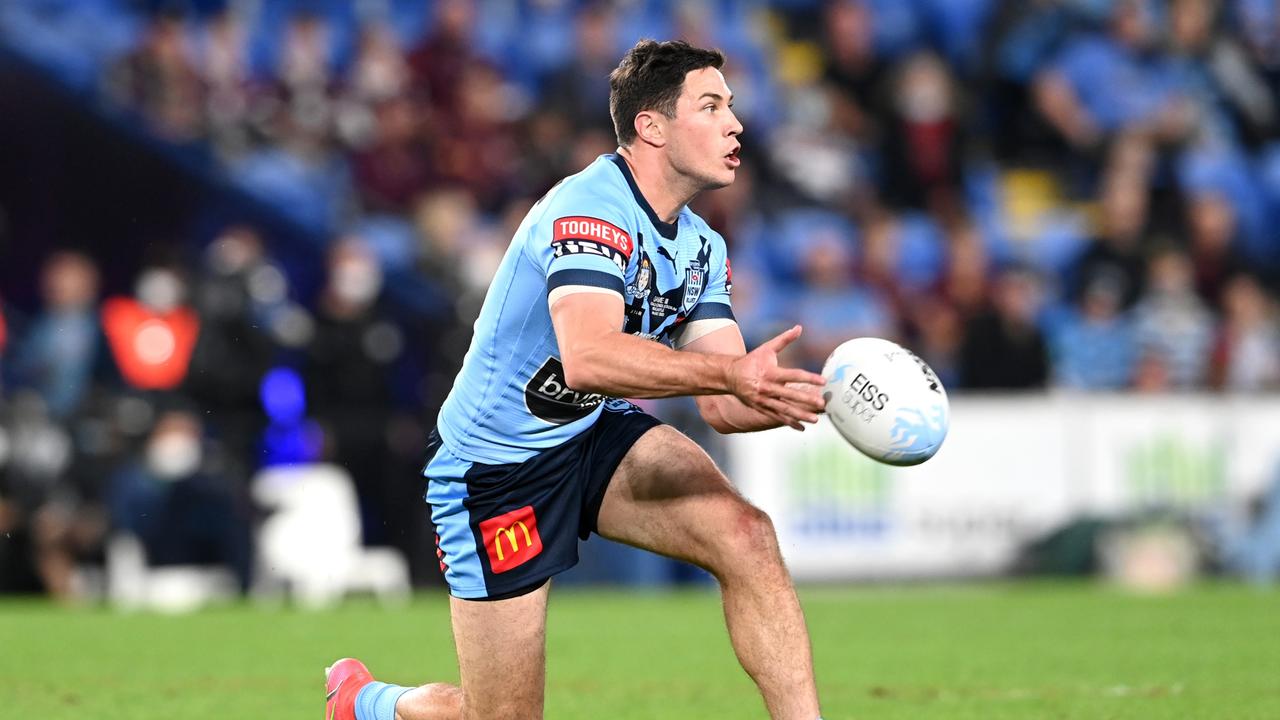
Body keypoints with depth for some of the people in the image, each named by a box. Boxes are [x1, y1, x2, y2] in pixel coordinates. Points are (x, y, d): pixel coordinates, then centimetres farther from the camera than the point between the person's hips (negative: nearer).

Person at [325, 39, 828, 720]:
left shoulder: (701, 246, 3)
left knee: (746, 537, -21)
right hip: (496, 460, -7)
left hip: (599, 433, 7)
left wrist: (797, 397, -25)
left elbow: (722, 403, -3)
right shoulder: (591, 209, -25)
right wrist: (726, 371, -50)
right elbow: (587, 357, -42)